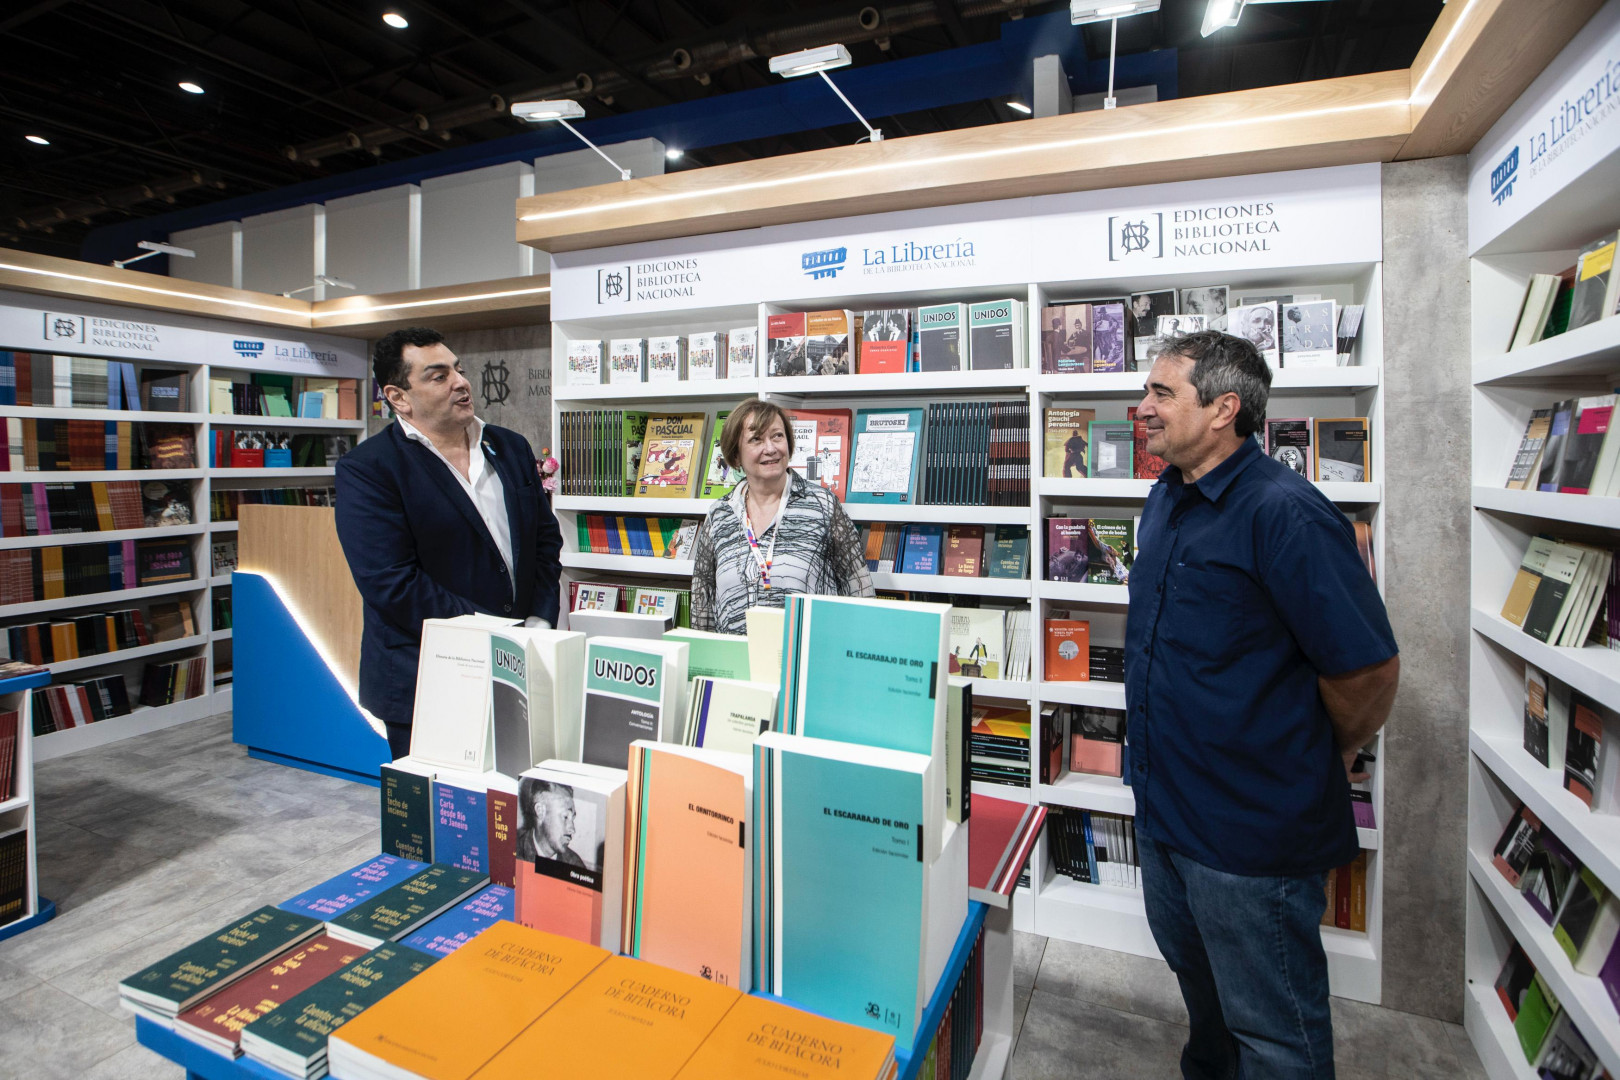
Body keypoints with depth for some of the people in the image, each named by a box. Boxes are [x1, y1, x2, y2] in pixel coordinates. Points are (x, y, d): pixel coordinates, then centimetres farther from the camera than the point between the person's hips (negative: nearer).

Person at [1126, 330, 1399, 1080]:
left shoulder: (1284, 513, -24)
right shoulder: (1166, 499, 5)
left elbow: (1370, 669, -21)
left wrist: (1322, 761, -4)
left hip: (1253, 829, -8)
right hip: (1163, 807, 9)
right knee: (1196, 975, 30)